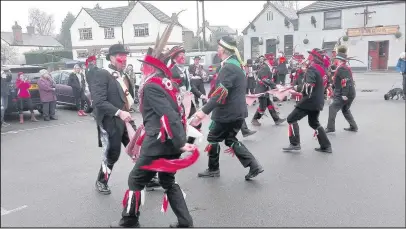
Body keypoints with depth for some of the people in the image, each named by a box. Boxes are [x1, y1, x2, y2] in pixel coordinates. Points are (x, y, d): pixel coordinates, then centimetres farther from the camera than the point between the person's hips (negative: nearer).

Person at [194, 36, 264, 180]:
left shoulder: (228, 67, -19)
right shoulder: (235, 64, 12)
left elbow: (221, 93, -27)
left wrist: (205, 111, -28)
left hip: (228, 112, -9)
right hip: (237, 111, 9)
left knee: (213, 138, 8)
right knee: (230, 140, 17)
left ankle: (213, 170, 25)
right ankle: (254, 166, 11)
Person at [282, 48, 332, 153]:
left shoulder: (311, 69, -16)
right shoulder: (321, 68, 10)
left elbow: (308, 87, -25)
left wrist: (297, 88, -10)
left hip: (310, 100, -9)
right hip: (317, 101, 9)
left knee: (291, 119, -1)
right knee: (314, 123, 21)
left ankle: (295, 144, -2)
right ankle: (326, 146, 20)